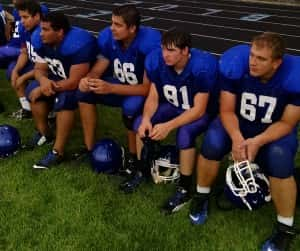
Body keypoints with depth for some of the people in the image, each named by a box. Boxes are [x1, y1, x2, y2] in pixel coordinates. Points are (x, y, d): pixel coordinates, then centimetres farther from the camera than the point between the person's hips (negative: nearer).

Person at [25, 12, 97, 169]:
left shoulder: (78, 44, -35)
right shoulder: (41, 40, -11)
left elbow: (74, 82, -35)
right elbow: (39, 69, -2)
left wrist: (43, 89, -26)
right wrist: (43, 80, -28)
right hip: (60, 77, 8)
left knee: (65, 99, -33)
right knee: (33, 90, -10)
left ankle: (57, 152, -25)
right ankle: (44, 133, 9)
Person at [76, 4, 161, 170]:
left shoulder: (150, 43, -31)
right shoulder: (107, 36, -14)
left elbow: (148, 88, -31)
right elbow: (98, 69, -5)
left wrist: (110, 88, -39)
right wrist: (88, 79, -31)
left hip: (146, 92, -6)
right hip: (121, 85, 6)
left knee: (131, 106, -37)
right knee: (85, 90, -13)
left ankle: (133, 157, -11)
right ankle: (89, 148, -3)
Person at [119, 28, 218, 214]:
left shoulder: (203, 67, -32)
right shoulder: (157, 61, -19)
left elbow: (198, 109, -28)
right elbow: (153, 97, -9)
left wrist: (168, 126, -39)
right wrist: (146, 118, -30)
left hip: (202, 112, -5)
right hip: (173, 106, 5)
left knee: (185, 134, -34)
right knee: (141, 124, -15)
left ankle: (185, 189, -15)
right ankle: (142, 172, 7)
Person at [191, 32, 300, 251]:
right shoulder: (235, 64, -25)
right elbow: (227, 110, -16)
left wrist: (258, 142, -34)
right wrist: (236, 138, -35)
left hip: (275, 131, -1)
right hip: (238, 124, 2)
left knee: (279, 161, -31)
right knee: (212, 143, -28)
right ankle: (202, 197, 0)